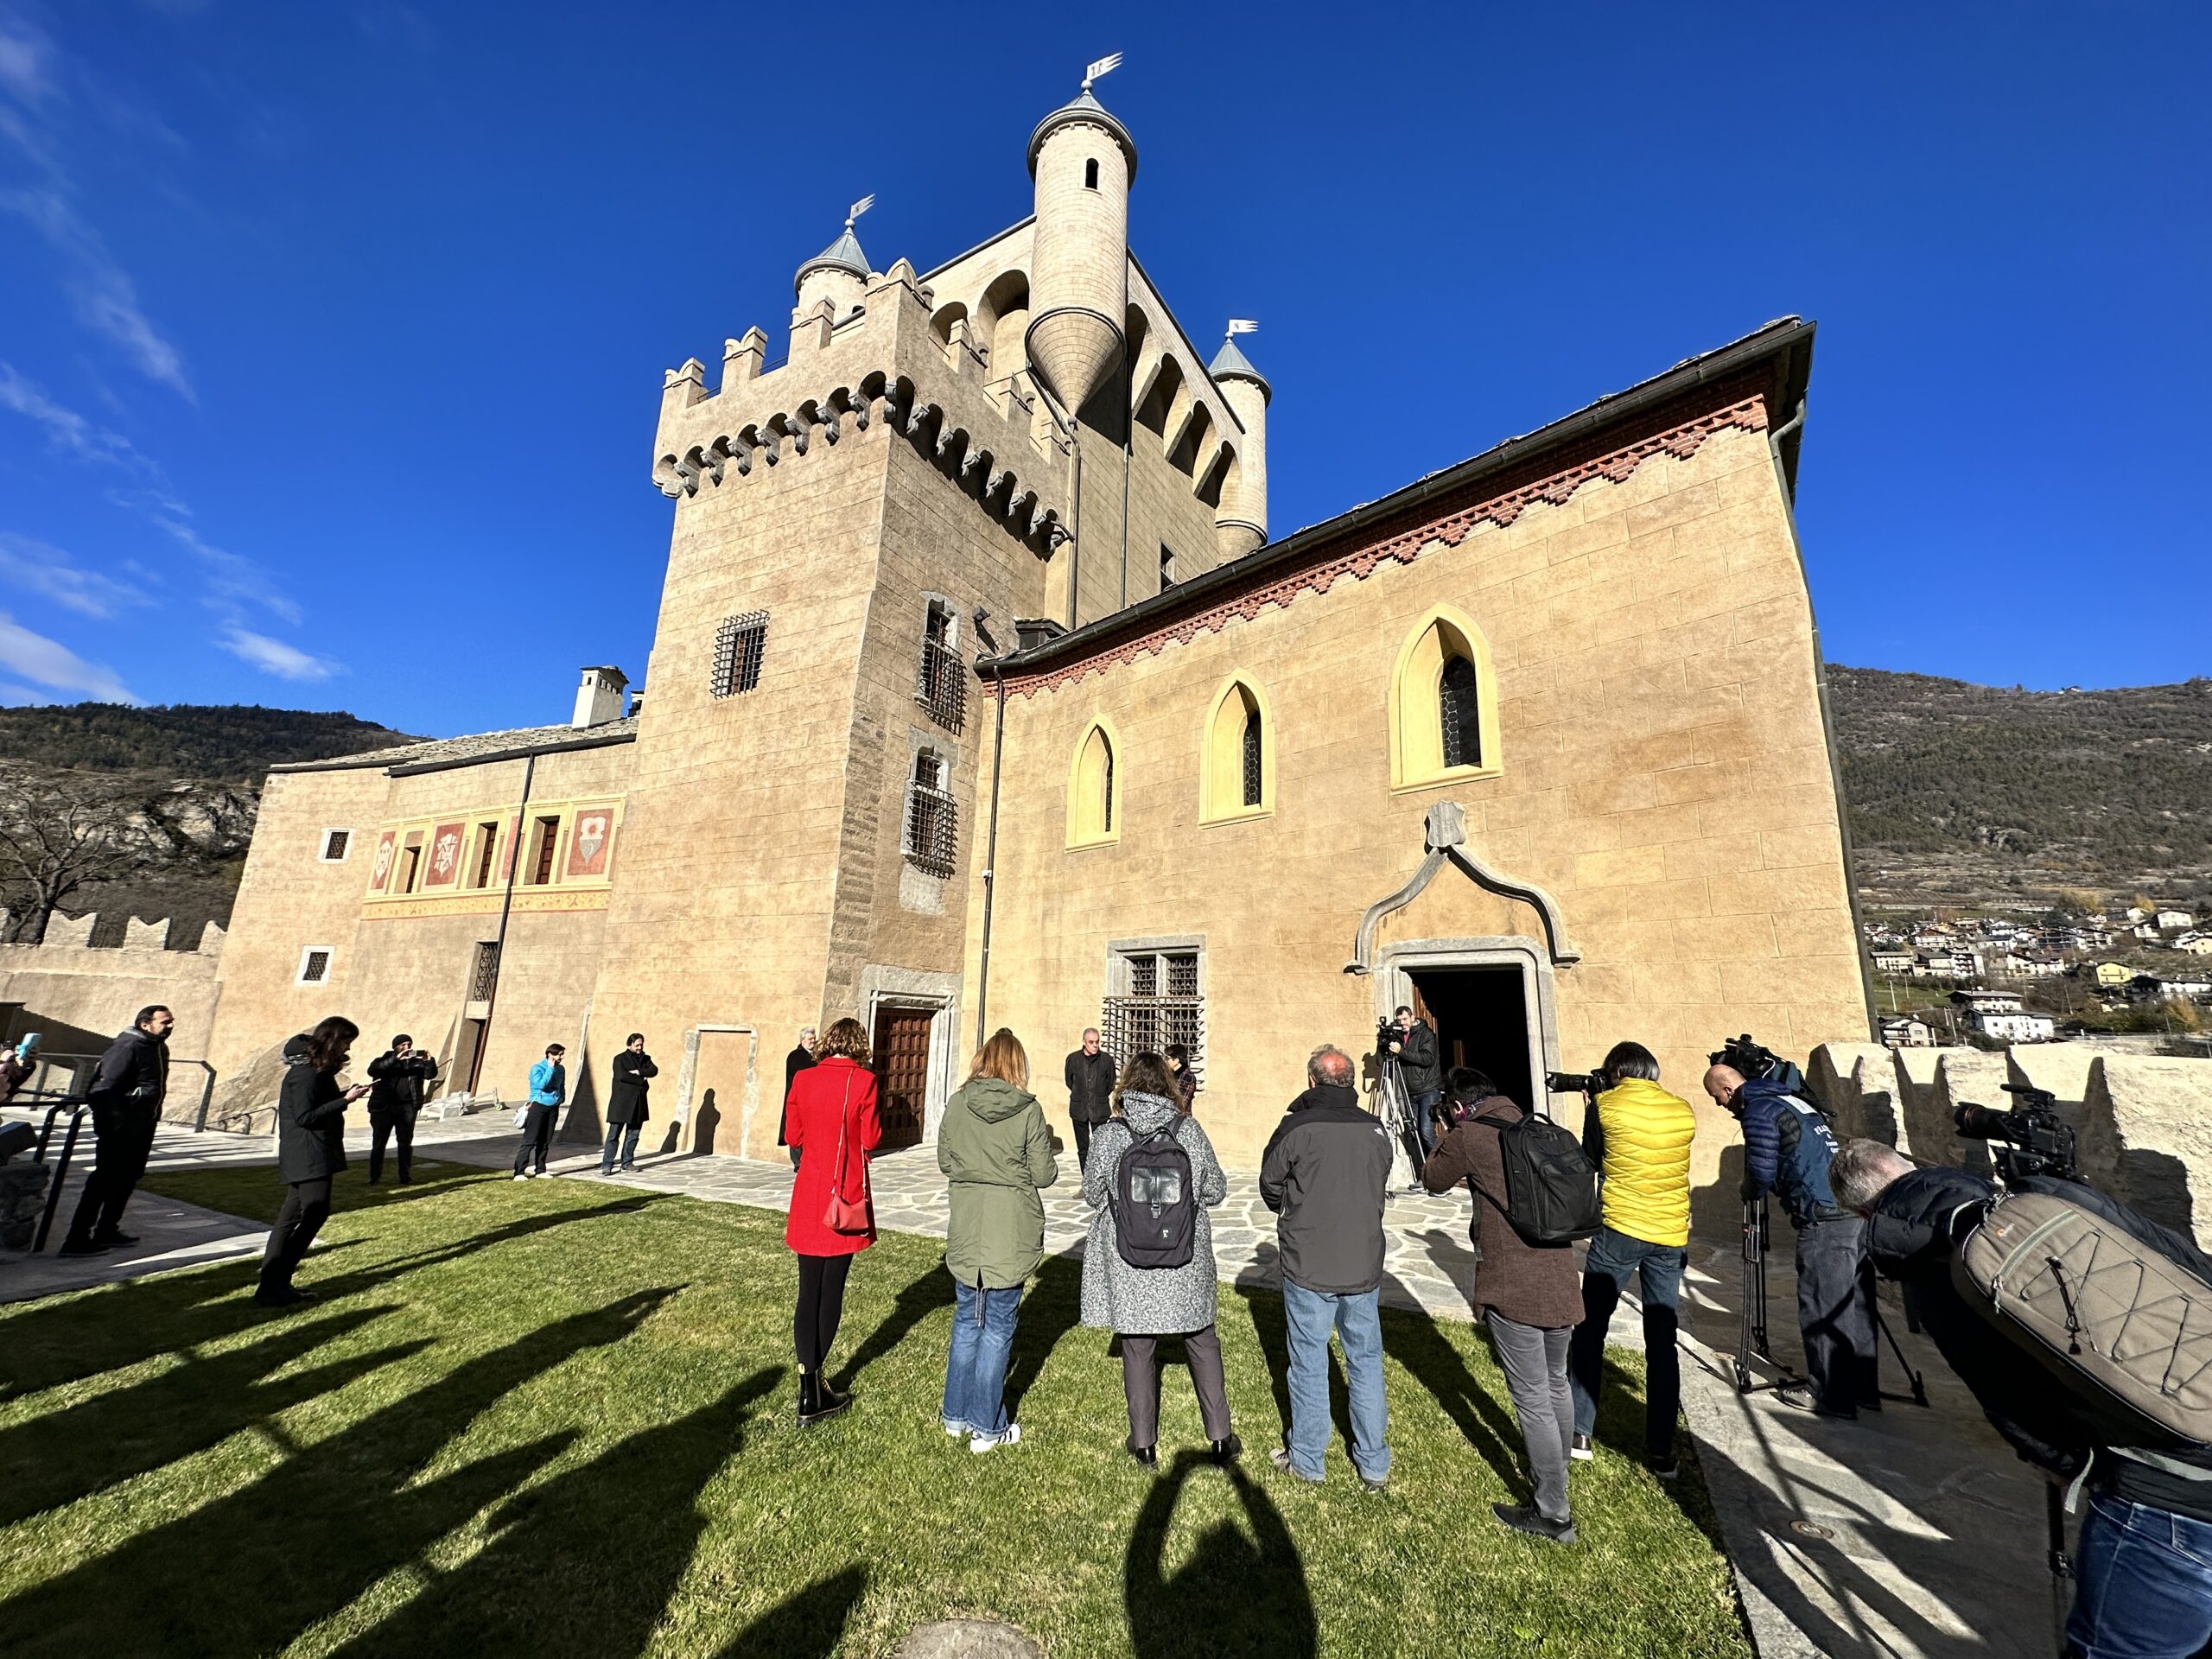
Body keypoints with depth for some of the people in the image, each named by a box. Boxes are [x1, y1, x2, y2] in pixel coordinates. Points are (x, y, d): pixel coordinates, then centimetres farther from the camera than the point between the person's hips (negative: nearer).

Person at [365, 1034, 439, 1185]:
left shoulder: (416, 1061, 9)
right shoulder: (385, 1059, 3)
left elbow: (431, 1075, -1)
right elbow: (372, 1070, -16)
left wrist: (429, 1061, -20)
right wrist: (395, 1059, -26)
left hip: (407, 1107, 2)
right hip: (384, 1107, -1)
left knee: (405, 1143, 6)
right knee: (378, 1143, 4)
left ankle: (405, 1176, 12)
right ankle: (374, 1177, 14)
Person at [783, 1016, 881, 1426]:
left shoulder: (803, 1079, -1)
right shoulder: (864, 1080, -12)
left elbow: (793, 1136, 5)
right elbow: (871, 1140, -9)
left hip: (808, 1199, 3)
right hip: (846, 1198, -3)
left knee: (809, 1291, 10)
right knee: (832, 1291, 10)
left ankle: (809, 1389, 11)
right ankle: (816, 1384, 20)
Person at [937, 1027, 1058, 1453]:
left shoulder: (957, 1104, -6)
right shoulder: (1028, 1110, -14)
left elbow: (944, 1161, 4)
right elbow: (1043, 1175, -9)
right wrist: (1047, 1149, 11)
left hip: (965, 1230, 3)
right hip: (1012, 1233, -3)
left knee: (966, 1321, 20)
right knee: (997, 1328, 10)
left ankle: (956, 1414, 33)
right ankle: (987, 1427, 21)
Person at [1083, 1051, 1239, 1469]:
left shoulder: (1108, 1135, -13)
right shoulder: (1189, 1130, -10)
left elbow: (1092, 1193, -2)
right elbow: (1216, 1190, -3)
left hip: (1129, 1262, -1)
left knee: (1138, 1347, 16)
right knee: (1202, 1342, 20)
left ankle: (1144, 1442, 28)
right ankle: (1220, 1437, 28)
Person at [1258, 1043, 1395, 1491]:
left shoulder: (1296, 1127, -16)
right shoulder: (1375, 1128, -5)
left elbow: (1270, 1186, -3)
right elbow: (1380, 1186, 9)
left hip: (1307, 1265, -3)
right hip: (1365, 1264, 3)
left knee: (1309, 1363, 11)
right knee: (1366, 1361, 17)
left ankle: (1306, 1461, 26)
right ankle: (1374, 1465, 30)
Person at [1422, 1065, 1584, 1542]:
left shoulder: (1469, 1136, -12)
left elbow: (1433, 1180, 2)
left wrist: (1448, 1137, 15)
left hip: (1512, 1290, -7)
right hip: (1560, 1279, 8)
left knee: (1532, 1399, 6)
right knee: (1556, 1384, 25)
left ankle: (1554, 1513, 17)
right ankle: (1554, 1472, 44)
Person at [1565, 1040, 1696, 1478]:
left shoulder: (1606, 1105, -7)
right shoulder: (1684, 1110, 4)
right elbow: (1667, 1160, 17)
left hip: (1619, 1232, -4)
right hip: (1671, 1237, 4)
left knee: (1590, 1331, 9)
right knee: (1662, 1343, 12)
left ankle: (1579, 1432, 14)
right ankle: (1661, 1451, 17)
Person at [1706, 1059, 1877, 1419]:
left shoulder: (1758, 1111, -8)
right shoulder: (1791, 1098, 19)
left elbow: (1761, 1172, -11)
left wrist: (1749, 1194, 10)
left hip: (1824, 1218, -9)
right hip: (1857, 1205, 9)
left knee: (1821, 1308, 1)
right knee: (1854, 1304, 15)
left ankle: (1829, 1394, 8)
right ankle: (1863, 1388, 24)